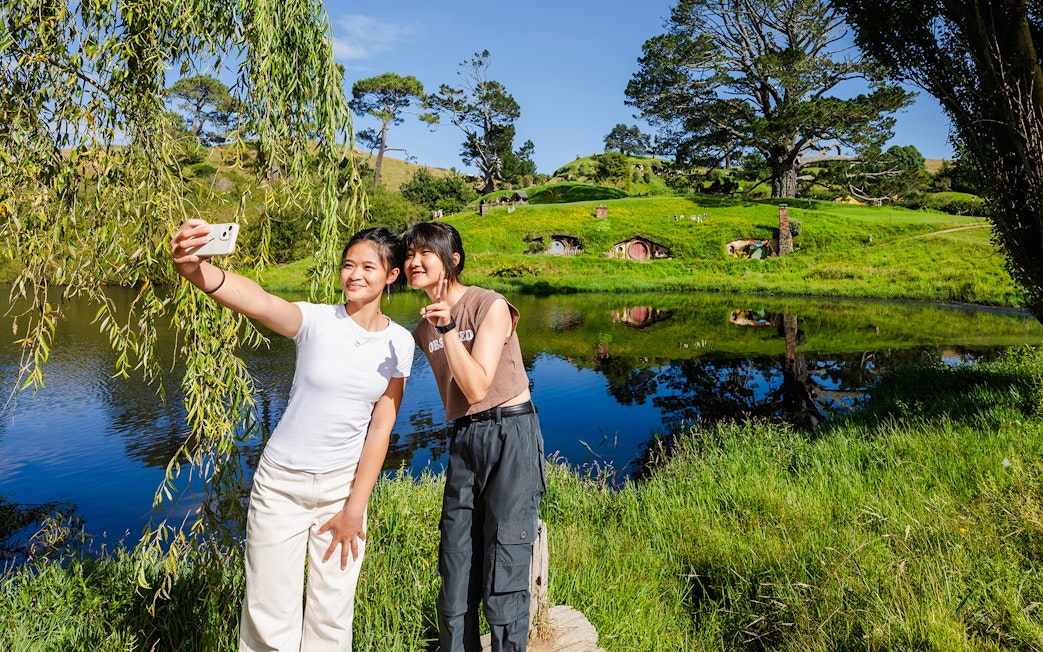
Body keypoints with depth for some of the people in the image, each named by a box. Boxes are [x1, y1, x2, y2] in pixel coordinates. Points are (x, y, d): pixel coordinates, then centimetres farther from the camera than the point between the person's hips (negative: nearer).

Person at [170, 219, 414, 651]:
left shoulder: (399, 343, -5)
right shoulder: (317, 321, -15)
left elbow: (380, 428, -4)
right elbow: (257, 301, -37)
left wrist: (354, 508, -4)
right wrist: (197, 270, -57)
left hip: (344, 485, 2)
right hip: (281, 485, -2)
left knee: (331, 616, 13)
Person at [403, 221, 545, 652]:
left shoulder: (490, 306, -9)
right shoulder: (424, 328, 10)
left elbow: (477, 387, -16)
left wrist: (449, 328, -22)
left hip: (510, 434, -6)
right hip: (463, 440, 6)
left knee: (502, 577, -4)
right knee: (455, 571, 10)